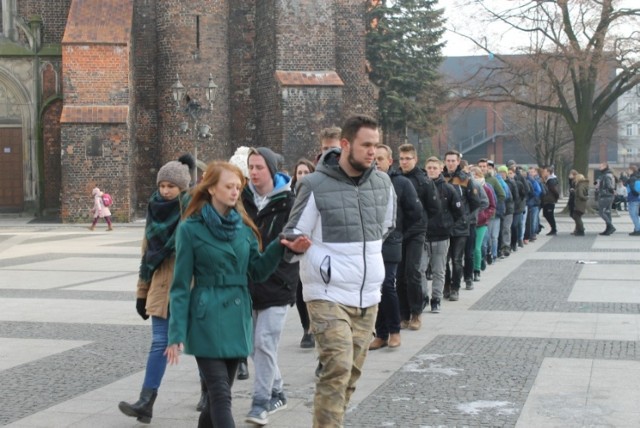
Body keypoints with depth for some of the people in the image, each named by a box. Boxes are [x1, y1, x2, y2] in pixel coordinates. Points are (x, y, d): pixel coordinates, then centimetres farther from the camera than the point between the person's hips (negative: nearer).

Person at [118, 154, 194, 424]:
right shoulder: (155, 209, 8)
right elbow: (147, 252, 15)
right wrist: (142, 292, 16)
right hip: (162, 285, 4)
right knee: (159, 342, 0)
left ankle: (208, 389, 31)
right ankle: (146, 402, -4)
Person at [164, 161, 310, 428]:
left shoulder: (244, 227, 9)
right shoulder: (190, 229, -6)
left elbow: (258, 271, 8)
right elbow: (181, 286, -5)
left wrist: (281, 248, -9)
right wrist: (177, 334, -9)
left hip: (237, 319, 5)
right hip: (207, 319, -5)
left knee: (219, 394, 13)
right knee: (221, 396, -9)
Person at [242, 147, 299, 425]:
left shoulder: (288, 203, -8)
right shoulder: (244, 199, 4)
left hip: (277, 284, -5)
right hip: (248, 284, 5)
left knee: (265, 343, -7)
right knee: (253, 345, 11)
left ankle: (262, 402, 2)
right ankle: (276, 394, 28)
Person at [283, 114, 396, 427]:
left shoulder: (383, 183, 4)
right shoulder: (316, 185, -11)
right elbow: (294, 237, -7)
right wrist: (324, 267, -22)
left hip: (368, 296, 6)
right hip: (328, 296, -5)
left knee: (351, 372, 11)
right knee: (337, 368, -17)